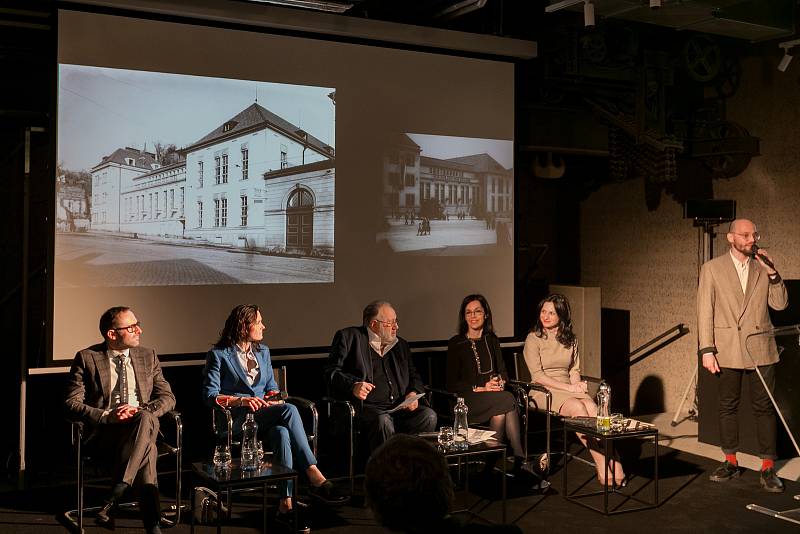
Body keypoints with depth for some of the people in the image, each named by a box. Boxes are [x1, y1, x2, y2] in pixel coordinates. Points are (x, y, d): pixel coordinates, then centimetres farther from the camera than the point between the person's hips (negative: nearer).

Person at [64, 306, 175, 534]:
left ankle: (113, 498, -36)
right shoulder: (87, 358, 5)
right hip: (103, 432, -3)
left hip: (144, 424, 3)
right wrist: (106, 416, -17)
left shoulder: (148, 356, 14)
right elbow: (72, 403, 0)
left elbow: (167, 398, 12)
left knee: (145, 418, -36)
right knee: (146, 450, -34)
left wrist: (141, 410, -10)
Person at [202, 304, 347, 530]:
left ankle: (286, 504, -37)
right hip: (236, 418, -5)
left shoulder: (262, 351, 19)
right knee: (290, 410, -33)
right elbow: (210, 395, -5)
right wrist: (242, 401, -19)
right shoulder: (218, 354, 1)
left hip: (265, 415, 5)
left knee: (282, 432, -33)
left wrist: (273, 399, -1)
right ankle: (315, 478, -34)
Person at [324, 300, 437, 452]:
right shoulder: (349, 337, 8)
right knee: (383, 420, -36)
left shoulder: (401, 345, 25)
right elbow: (331, 371, 0)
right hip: (366, 407, -5)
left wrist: (413, 393, 3)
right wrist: (353, 386, -19)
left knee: (429, 415, -21)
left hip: (400, 408, 5)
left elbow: (414, 377, 27)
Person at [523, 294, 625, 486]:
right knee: (578, 408, -32)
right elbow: (538, 375, -9)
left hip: (569, 389, 4)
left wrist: (577, 385, -6)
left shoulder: (570, 339, 15)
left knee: (592, 407, -29)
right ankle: (604, 466, -31)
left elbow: (574, 370, 17)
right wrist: (568, 387, -14)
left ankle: (613, 465, -35)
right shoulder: (533, 339, -1)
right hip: (544, 391, -4)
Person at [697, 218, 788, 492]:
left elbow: (780, 304, 4)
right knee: (728, 407, 7)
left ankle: (768, 469, 8)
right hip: (727, 349, -1)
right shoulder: (712, 268, 2)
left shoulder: (763, 267, 9)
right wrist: (706, 350, -8)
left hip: (760, 349, 1)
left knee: (764, 408, 1)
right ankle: (730, 462, 20)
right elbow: (705, 312, -1)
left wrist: (773, 273, -9)